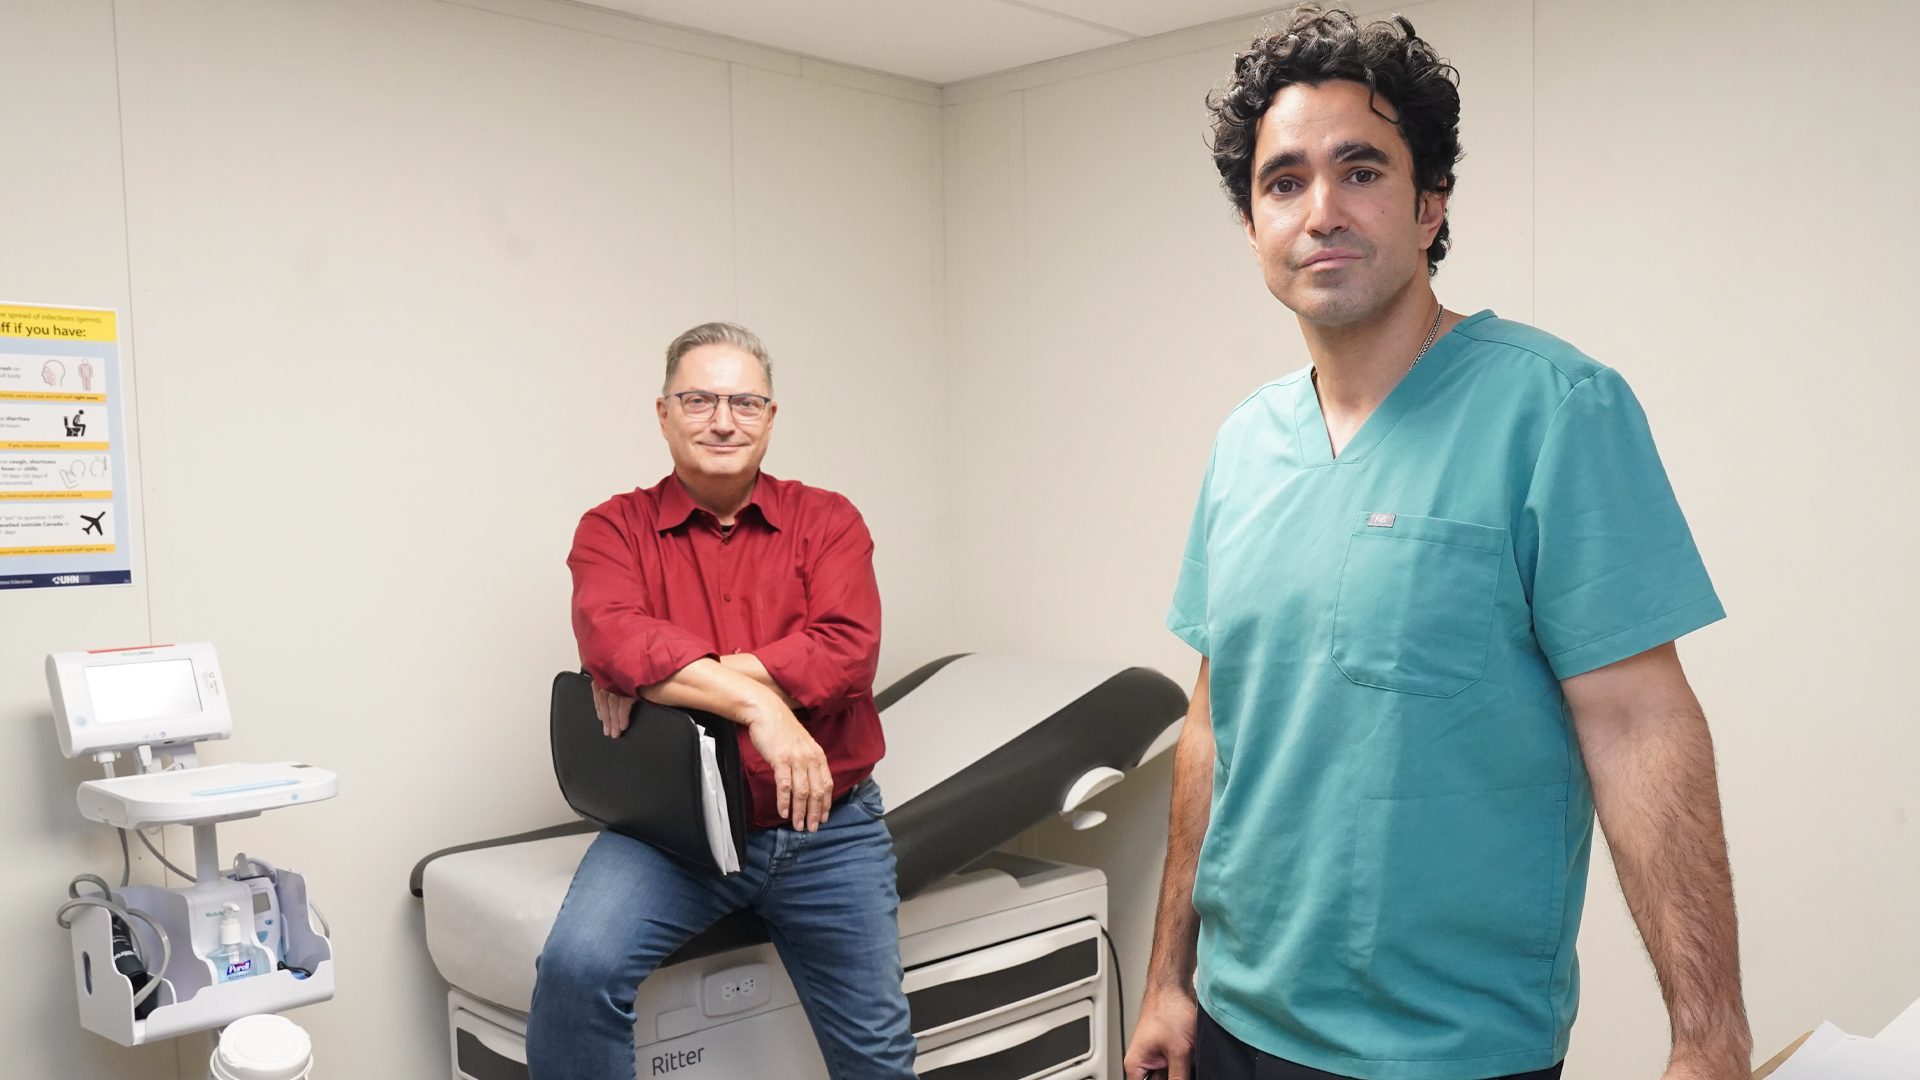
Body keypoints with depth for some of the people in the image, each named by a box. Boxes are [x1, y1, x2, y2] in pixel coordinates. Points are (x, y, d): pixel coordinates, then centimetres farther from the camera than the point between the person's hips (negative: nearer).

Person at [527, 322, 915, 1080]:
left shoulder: (827, 522, 3)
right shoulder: (615, 528, 1)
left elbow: (847, 652, -14)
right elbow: (610, 637, -19)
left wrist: (667, 680, -20)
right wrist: (757, 704, -31)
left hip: (827, 828, 2)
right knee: (576, 968, -27)